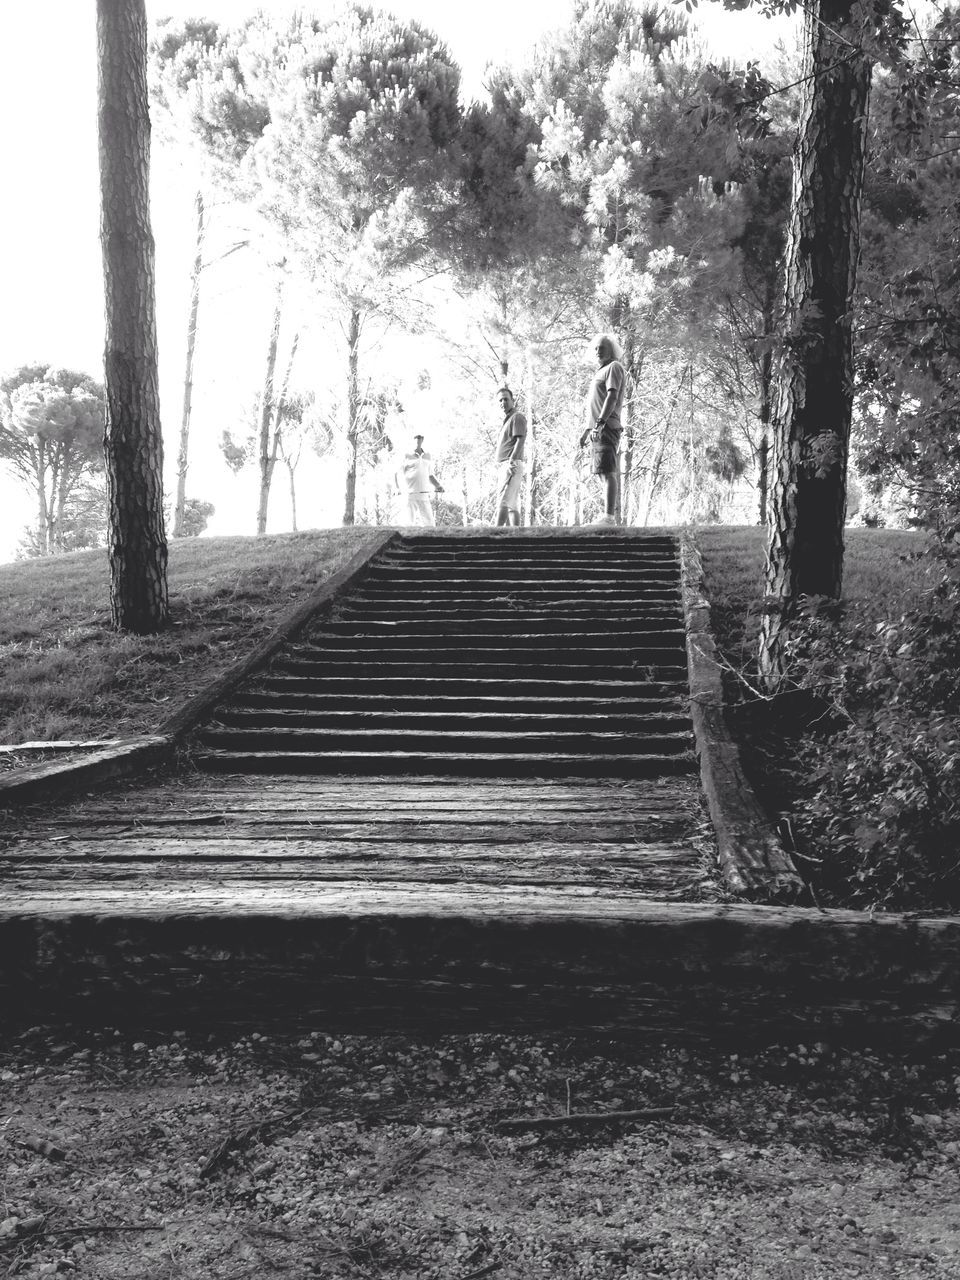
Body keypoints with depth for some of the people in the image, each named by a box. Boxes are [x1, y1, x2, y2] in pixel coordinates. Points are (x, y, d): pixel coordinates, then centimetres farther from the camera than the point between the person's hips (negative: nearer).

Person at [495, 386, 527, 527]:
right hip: (503, 467, 10)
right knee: (512, 506, 4)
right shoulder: (507, 419, 26)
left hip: (511, 465, -10)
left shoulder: (517, 417, -3)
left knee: (504, 502, -18)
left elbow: (520, 440, -14)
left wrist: (511, 461, -24)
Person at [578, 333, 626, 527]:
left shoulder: (614, 367, -3)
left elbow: (612, 397, -17)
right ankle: (612, 516, 8)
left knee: (608, 472, -17)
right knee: (608, 474, 8)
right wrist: (587, 431, 26)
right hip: (598, 429, 10)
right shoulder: (602, 371, 27)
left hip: (607, 427, -10)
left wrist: (600, 423, -26)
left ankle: (608, 517, -25)